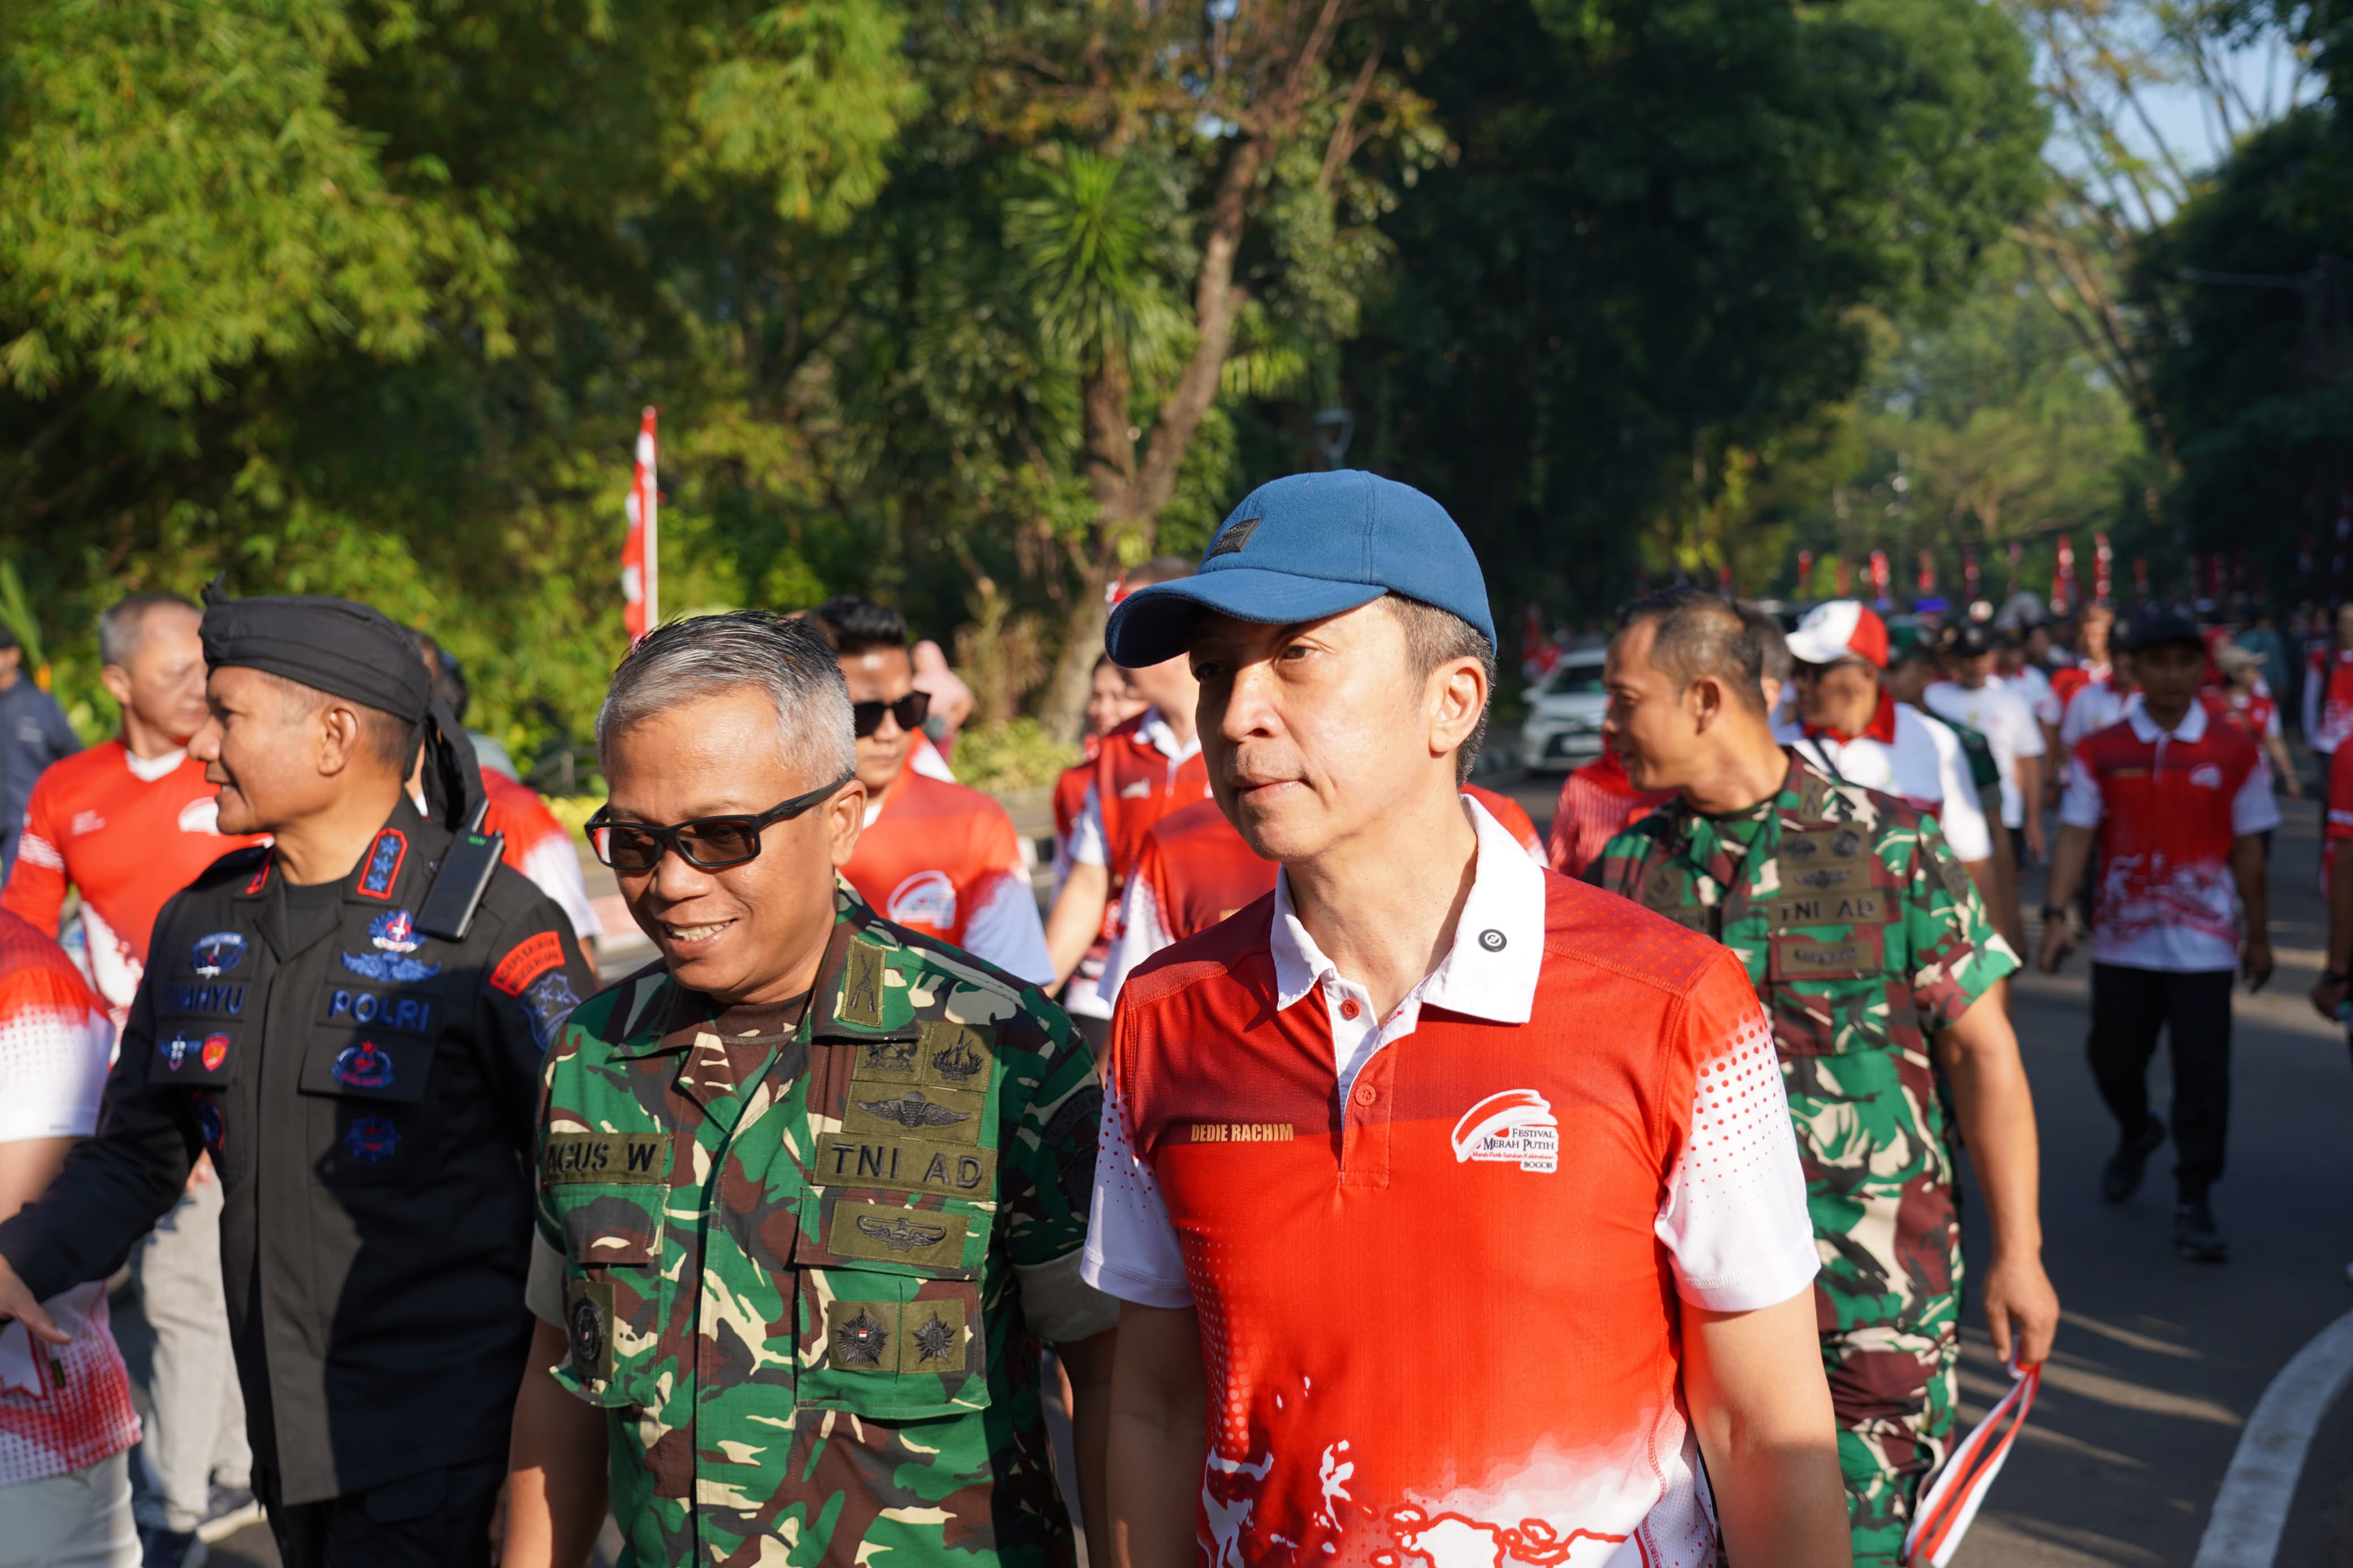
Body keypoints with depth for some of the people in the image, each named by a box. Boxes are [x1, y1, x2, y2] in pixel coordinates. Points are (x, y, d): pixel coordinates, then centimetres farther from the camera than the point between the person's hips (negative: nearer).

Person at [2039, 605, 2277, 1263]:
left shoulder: (2233, 751, -1)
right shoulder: (2101, 752, 0)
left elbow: (2247, 847, 5)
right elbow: (2076, 834, -3)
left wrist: (2258, 935, 8)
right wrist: (2056, 914, -15)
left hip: (2203, 943, -1)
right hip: (2122, 938, 1)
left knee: (2203, 1076, -4)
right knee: (2113, 1059, 13)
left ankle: (2194, 1205, 7)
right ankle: (2136, 1135, 45)